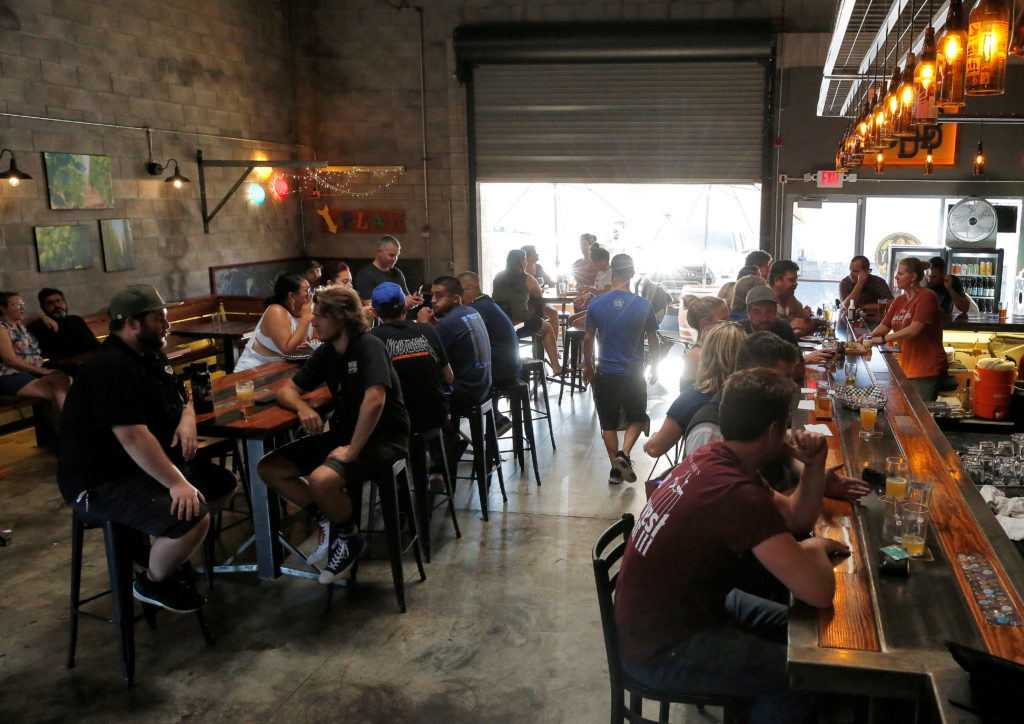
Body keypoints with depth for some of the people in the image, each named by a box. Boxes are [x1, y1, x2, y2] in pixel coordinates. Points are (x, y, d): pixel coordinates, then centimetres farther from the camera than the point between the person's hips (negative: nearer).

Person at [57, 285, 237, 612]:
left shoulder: (150, 355, 9)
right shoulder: (111, 368, -24)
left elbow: (180, 395, 21)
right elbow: (133, 438, -31)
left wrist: (188, 418, -3)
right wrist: (177, 483, -32)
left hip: (153, 462, 11)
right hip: (103, 481, -11)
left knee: (224, 485, 11)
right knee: (192, 518, -28)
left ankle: (168, 548, 19)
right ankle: (153, 582, 0)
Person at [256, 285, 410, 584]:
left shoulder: (368, 347, -18)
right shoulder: (326, 353, 6)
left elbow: (374, 400, -32)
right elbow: (287, 390, 11)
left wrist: (352, 451, -29)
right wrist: (303, 407, -11)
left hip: (383, 438, -8)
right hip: (343, 432, 8)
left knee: (321, 479, -33)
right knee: (268, 469, -2)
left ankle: (350, 537, -2)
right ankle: (330, 521, 10)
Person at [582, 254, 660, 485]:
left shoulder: (596, 304, -7)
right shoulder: (644, 305, -8)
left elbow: (588, 339, -1)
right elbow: (653, 341, 0)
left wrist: (587, 366, 13)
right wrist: (655, 368, 15)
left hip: (605, 373, 1)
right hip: (633, 373, -1)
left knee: (609, 423, 13)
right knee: (637, 419, 17)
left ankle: (615, 469, 15)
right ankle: (624, 454, -5)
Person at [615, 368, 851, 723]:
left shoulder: (710, 457, -3)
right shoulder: (737, 493, -32)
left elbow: (795, 516, 8)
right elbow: (820, 592, -32)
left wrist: (814, 466, -9)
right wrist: (813, 548, -12)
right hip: (661, 651, -9)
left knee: (793, 626, 20)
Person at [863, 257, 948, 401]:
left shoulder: (926, 296, -12)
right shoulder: (899, 300, 14)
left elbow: (915, 329, -23)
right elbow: (884, 326, 12)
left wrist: (883, 339, -24)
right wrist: (871, 336, -10)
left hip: (926, 371, -8)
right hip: (905, 368, 8)